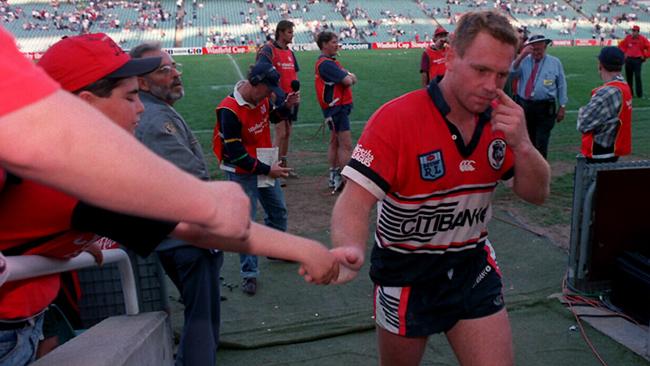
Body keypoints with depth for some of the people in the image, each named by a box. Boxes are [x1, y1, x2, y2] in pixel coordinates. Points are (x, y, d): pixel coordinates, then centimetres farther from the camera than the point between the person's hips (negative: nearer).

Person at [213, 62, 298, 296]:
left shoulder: (261, 97, -5)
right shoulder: (229, 110, -26)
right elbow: (235, 153, -24)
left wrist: (286, 105, -5)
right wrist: (267, 170, -20)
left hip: (265, 166, 8)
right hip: (241, 172, -7)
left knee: (278, 210, 20)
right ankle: (249, 274, 12)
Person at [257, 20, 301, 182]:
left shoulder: (290, 52, 15)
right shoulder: (268, 50, -10)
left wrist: (296, 83, 0)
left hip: (290, 97, 8)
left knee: (287, 133, 13)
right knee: (280, 133, -10)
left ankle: (283, 165, 24)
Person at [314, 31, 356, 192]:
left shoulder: (330, 62, 17)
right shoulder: (326, 63, -16)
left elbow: (351, 78, 11)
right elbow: (347, 80, -21)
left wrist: (349, 77, -10)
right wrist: (349, 78, 0)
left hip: (338, 107, 11)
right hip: (337, 107, -11)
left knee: (335, 142, 15)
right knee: (346, 145, -8)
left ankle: (334, 179, 23)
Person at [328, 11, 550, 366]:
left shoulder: (500, 119, -6)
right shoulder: (396, 118, -23)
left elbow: (536, 194, -1)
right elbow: (355, 201, -28)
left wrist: (521, 144, -21)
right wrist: (349, 252, -50)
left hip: (474, 270, 4)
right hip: (406, 276, -3)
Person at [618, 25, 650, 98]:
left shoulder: (642, 39, -5)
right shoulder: (628, 37, 4)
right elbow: (621, 45, 18)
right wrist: (624, 53, 10)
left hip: (638, 60, -4)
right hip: (628, 59, 4)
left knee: (637, 77, -11)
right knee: (628, 77, 7)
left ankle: (639, 94, -7)